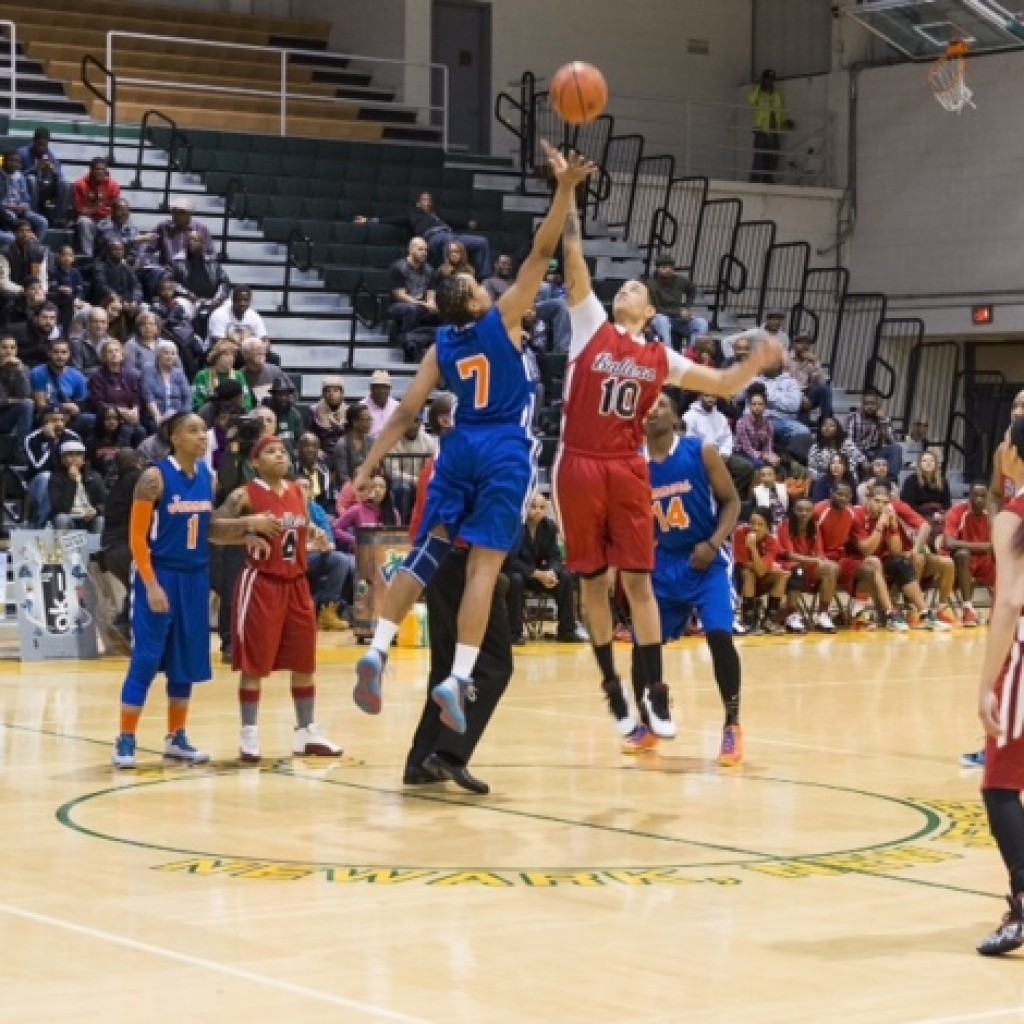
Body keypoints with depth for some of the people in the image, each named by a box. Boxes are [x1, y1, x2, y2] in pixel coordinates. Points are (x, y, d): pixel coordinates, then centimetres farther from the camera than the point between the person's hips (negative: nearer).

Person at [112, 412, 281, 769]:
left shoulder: (207, 476, 7)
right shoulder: (155, 477, -12)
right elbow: (137, 538, -13)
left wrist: (247, 525, 5)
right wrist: (152, 585, -19)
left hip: (195, 578, 7)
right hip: (160, 576, -6)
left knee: (187, 662, 11)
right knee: (146, 660, -6)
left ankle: (176, 738, 21)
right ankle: (125, 741, 1)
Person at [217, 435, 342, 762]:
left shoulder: (300, 493, 10)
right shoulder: (245, 496, -8)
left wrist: (315, 538, 2)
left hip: (296, 583, 6)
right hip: (261, 583, -6)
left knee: (304, 661, 11)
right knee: (254, 664, -1)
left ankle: (307, 732, 21)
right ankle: (249, 734, 6)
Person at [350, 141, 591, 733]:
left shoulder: (441, 347, 8)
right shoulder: (502, 320, -3)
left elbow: (406, 414, 5)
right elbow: (542, 253, -7)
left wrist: (368, 467, 7)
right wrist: (566, 189, -7)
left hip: (462, 448, 4)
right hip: (507, 451, -4)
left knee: (428, 552, 10)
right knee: (485, 565, -8)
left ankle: (377, 653, -5)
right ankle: (457, 679, -16)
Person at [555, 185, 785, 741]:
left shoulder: (660, 358, 10)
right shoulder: (590, 324, 4)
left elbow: (725, 384, 14)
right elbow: (573, 255, -4)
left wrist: (756, 362, -6)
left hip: (628, 470, 1)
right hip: (579, 465, -1)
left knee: (637, 580, 0)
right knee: (593, 580, 6)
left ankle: (654, 692, 4)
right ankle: (613, 685, 19)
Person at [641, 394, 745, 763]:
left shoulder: (702, 453, -9)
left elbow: (731, 501, -5)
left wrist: (714, 543, -19)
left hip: (705, 559, -4)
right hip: (663, 562, 4)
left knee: (719, 635, -19)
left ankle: (732, 726, -7)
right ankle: (648, 723, 23)